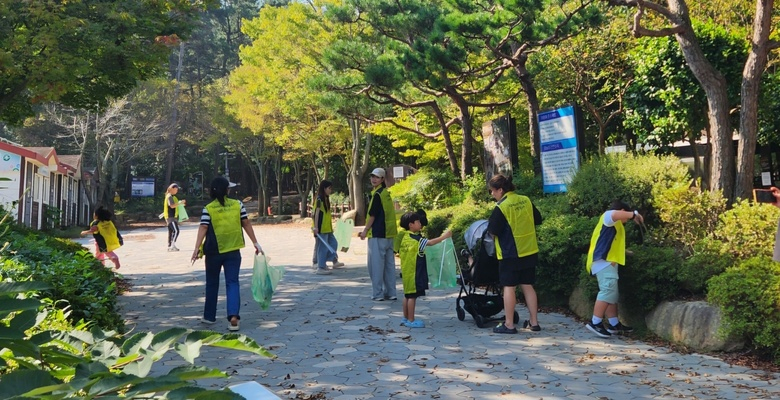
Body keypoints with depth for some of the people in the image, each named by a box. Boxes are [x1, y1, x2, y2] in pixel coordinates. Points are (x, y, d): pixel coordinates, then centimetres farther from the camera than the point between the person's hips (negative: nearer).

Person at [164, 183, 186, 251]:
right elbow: (172, 205, -24)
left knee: (171, 231, 12)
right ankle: (172, 246, -19)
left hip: (172, 217, 11)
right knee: (176, 231, -17)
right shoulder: (169, 196, -13)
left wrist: (180, 203, 14)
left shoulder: (172, 196, 20)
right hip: (171, 217, -11)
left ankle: (169, 246, 15)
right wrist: (180, 203, -22)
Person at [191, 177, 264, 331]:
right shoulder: (238, 205, -1)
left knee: (212, 283, 15)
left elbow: (203, 229, -14)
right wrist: (255, 243, 7)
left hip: (213, 251, -1)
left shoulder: (208, 209, -6)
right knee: (232, 283, 1)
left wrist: (197, 248, -18)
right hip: (233, 251, 1)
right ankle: (233, 316, -16)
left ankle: (209, 316, 27)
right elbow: (246, 224, 1)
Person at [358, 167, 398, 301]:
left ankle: (377, 294, 0)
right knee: (389, 264, 10)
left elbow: (372, 216, -13)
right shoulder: (386, 193, 14)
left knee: (376, 264, -3)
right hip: (389, 234, 9)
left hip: (377, 235, -9)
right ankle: (390, 293, 15)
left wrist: (365, 230, -2)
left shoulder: (377, 194, -13)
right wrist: (367, 229, 20)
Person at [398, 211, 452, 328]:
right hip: (414, 272, -10)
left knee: (408, 295, 15)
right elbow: (430, 242, -27)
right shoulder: (415, 239, -18)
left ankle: (406, 318, 24)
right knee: (413, 296, -4)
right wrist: (443, 236, -23)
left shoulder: (406, 237, 10)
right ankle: (411, 320, 0)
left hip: (407, 271, 10)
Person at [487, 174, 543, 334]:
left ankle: (509, 325, 4)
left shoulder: (501, 207, -16)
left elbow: (493, 231, -13)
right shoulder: (526, 200, 3)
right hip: (530, 251, 6)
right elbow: (538, 220, 13)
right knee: (527, 286, 12)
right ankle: (533, 322, 16)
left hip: (510, 254, -6)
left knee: (509, 287, 1)